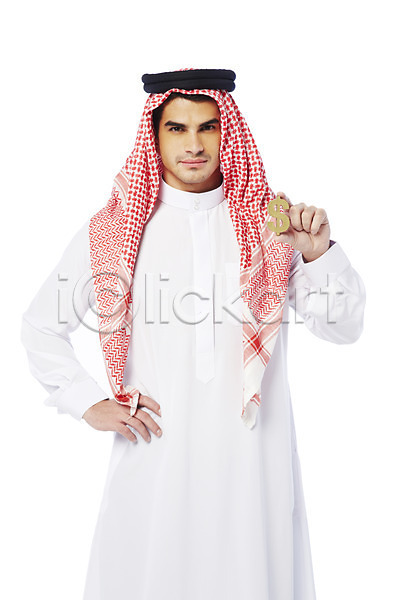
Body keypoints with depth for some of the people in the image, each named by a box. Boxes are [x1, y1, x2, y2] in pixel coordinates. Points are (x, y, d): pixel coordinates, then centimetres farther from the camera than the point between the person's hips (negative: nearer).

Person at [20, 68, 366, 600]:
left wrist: (319, 254, -16)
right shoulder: (117, 229, 0)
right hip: (156, 455, 0)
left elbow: (342, 328, 0)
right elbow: (41, 326, 10)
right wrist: (90, 404, 1)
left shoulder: (269, 222, 2)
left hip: (251, 457, 1)